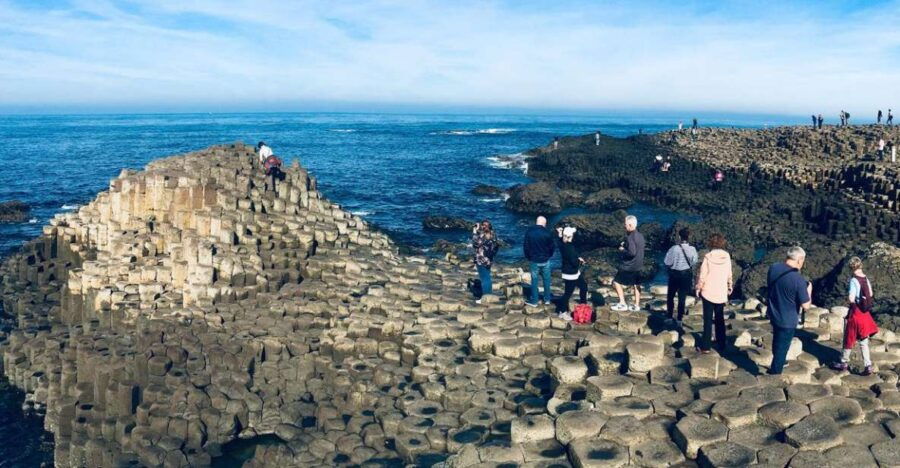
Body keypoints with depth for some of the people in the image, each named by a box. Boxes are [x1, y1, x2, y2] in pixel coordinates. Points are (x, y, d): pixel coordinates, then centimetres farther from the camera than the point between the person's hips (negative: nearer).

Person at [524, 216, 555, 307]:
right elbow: (552, 246, -5)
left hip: (534, 260, 0)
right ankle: (547, 299, 24)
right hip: (545, 260, 0)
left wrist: (528, 257, 10)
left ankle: (534, 301, 12)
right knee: (546, 280, 14)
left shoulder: (529, 231, -8)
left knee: (534, 280, 8)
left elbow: (525, 246, -4)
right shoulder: (547, 232, -12)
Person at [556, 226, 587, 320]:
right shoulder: (569, 248, -29)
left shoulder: (564, 244, -3)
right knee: (568, 293, 4)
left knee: (584, 286, 24)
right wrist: (580, 260, -5)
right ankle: (563, 312, 17)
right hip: (570, 274, -10)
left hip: (575, 272, 10)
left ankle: (583, 304, 41)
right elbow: (574, 262, -28)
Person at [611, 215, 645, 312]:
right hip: (638, 265, 8)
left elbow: (632, 252, -27)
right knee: (636, 285, 15)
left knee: (616, 282, 3)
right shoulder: (640, 236, 6)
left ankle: (622, 304, 3)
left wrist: (622, 249, -12)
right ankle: (636, 305, 20)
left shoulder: (630, 237, -21)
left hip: (628, 266, -8)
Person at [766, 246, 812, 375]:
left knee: (777, 342, 29)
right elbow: (806, 306, -20)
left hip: (773, 314, 7)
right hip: (787, 320, -7)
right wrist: (809, 290, -3)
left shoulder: (773, 268, -8)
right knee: (782, 348, 11)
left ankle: (776, 366, 49)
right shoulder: (798, 279, -27)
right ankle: (775, 373, 24)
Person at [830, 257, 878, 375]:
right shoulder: (867, 279, 3)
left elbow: (851, 299, -22)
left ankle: (843, 363, 23)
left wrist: (847, 298, -3)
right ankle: (868, 366, 9)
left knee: (849, 339, 9)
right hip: (865, 313, 6)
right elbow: (871, 296, 13)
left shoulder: (854, 280, -18)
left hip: (855, 313, -6)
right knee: (864, 341, 12)